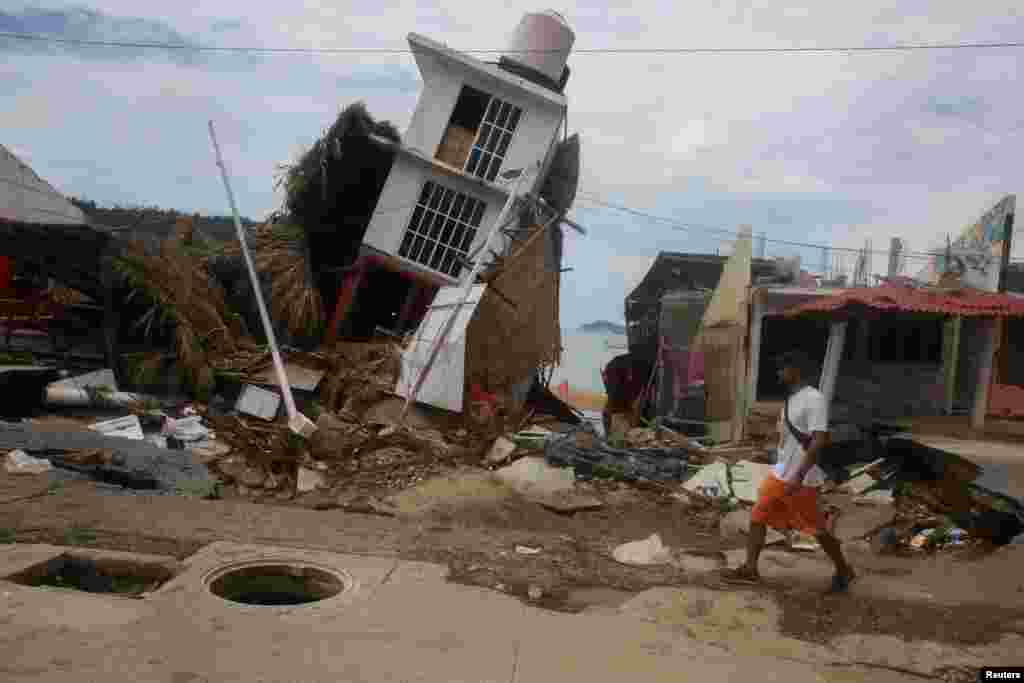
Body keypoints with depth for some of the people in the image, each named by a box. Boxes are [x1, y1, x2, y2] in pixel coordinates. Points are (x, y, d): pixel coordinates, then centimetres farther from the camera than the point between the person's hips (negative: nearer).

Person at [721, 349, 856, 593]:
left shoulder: (814, 399, -19)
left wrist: (799, 476, -30)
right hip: (779, 474, 8)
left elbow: (820, 440, -25)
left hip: (801, 479, -8)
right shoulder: (790, 399, 9)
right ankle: (750, 569, 11)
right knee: (757, 517, 5)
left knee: (816, 528, 6)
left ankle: (844, 571, 27)